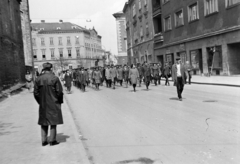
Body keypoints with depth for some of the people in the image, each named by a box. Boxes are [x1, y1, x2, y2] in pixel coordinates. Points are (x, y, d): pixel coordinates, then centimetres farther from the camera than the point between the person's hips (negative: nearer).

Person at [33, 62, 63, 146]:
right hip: (54, 104, -3)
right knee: (53, 122, 7)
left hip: (43, 105, 3)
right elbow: (59, 92, -11)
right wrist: (60, 101, 4)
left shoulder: (38, 79, -1)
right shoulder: (55, 78, -11)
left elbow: (35, 93, 2)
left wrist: (40, 102, 14)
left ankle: (44, 141, 17)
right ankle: (52, 140, 11)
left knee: (44, 123, 13)